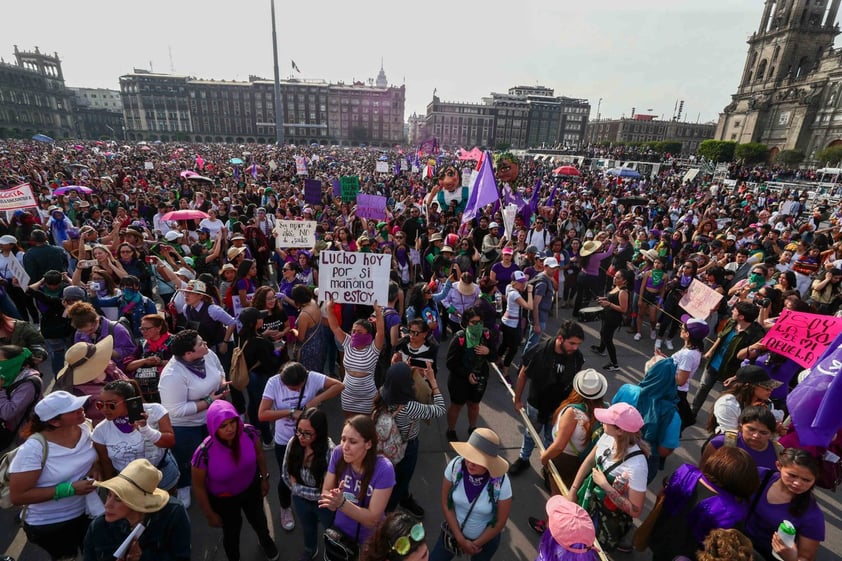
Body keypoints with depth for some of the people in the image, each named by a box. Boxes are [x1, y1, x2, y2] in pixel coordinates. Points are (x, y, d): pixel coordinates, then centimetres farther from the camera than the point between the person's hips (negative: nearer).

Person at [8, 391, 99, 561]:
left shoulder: (84, 428, -12)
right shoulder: (34, 449, -28)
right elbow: (17, 496, -22)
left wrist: (95, 468, -12)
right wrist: (70, 489, -29)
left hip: (86, 512, 5)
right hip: (50, 525, -5)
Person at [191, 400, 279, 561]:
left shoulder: (249, 432, -31)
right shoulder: (204, 453, -37)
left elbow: (259, 454, -9)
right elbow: (199, 487, -18)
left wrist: (264, 478, 2)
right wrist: (210, 514, -8)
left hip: (251, 487, 2)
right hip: (223, 499, -2)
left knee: (258, 519, 29)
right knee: (232, 531, 25)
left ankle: (266, 540, 66)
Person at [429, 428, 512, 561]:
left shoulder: (501, 483, -31)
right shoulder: (455, 466, -28)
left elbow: (500, 522, -15)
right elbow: (446, 505, -13)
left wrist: (476, 544, -6)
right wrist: (461, 539, -11)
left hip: (486, 539, -1)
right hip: (454, 530, 1)